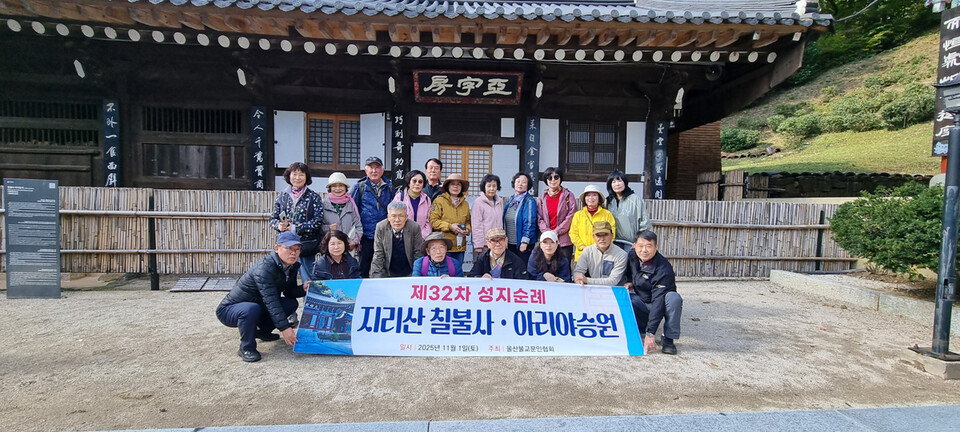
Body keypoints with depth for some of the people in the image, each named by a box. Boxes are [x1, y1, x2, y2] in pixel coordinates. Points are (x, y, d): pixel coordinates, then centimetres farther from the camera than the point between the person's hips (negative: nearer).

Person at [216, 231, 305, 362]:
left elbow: (289, 292, 4)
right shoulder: (265, 268, -30)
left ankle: (263, 331, 15)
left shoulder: (292, 266, -4)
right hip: (229, 310, -8)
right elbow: (271, 301, -35)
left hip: (259, 306, 8)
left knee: (292, 303, -2)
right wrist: (284, 328, -39)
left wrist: (304, 289, -18)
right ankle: (246, 348, -14)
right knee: (252, 309, -38)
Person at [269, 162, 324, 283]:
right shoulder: (282, 196, 10)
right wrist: (279, 225, -10)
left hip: (306, 245, -3)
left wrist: (295, 228, -14)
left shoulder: (314, 197, 0)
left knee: (307, 281, 0)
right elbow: (273, 218, 12)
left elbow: (318, 221, -8)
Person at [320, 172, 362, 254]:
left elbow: (358, 226, 9)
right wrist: (327, 229, -15)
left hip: (347, 247, 1)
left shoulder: (351, 204, 9)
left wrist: (355, 241, -3)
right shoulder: (324, 203, 3)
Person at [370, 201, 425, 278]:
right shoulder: (380, 228, -8)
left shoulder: (414, 228, -11)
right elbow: (378, 254, -4)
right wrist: (377, 276, -10)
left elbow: (418, 254, -4)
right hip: (388, 273, 1)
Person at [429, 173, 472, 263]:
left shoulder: (465, 204, 17)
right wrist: (450, 226, -14)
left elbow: (468, 221, 23)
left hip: (460, 247, 5)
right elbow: (433, 221, -6)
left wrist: (467, 229, 0)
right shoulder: (439, 201, -1)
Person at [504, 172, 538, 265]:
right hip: (510, 244, 6)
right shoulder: (511, 201, 13)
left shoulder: (529, 201, -7)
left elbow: (530, 222, -13)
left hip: (523, 244, -6)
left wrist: (525, 241, -17)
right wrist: (505, 237, 13)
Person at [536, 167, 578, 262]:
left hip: (564, 240, -2)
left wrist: (557, 231, -9)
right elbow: (539, 219, 8)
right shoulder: (542, 198, 12)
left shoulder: (568, 195, 3)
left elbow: (571, 216, -5)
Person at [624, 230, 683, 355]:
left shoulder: (663, 269, -29)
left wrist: (650, 333, -39)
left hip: (663, 303, -5)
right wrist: (629, 283, -8)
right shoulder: (632, 256, -9)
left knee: (674, 298, -37)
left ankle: (669, 339, -21)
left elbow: (658, 301, -34)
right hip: (641, 301, 5)